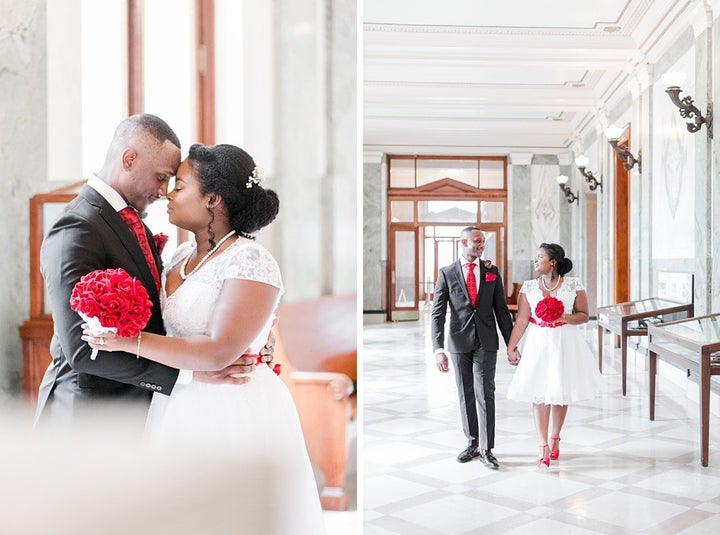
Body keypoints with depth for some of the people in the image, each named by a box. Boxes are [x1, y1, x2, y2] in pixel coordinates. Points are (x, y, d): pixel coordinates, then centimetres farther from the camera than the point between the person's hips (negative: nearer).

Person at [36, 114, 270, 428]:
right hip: (90, 415, -8)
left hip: (137, 407, 8)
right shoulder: (75, 232, -20)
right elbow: (83, 349, -26)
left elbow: (161, 310, 8)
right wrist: (188, 371, -28)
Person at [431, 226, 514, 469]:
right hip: (459, 342, 0)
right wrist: (438, 349, -14)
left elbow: (501, 310, 7)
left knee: (485, 394, -5)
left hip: (486, 342, 0)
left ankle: (486, 450, 3)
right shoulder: (447, 273, 0)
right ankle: (472, 443, 24)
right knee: (466, 395, 10)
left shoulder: (492, 272, 5)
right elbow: (437, 313, -5)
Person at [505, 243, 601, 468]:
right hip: (538, 344, 0)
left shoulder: (573, 285, -3)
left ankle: (555, 439, 29)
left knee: (561, 393, 9)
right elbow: (521, 320, -2)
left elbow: (583, 315, 0)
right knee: (540, 394, -3)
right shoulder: (528, 287, 0)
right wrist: (510, 347, -8)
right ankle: (544, 447, 3)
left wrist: (567, 318, -19)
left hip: (565, 344, 0)